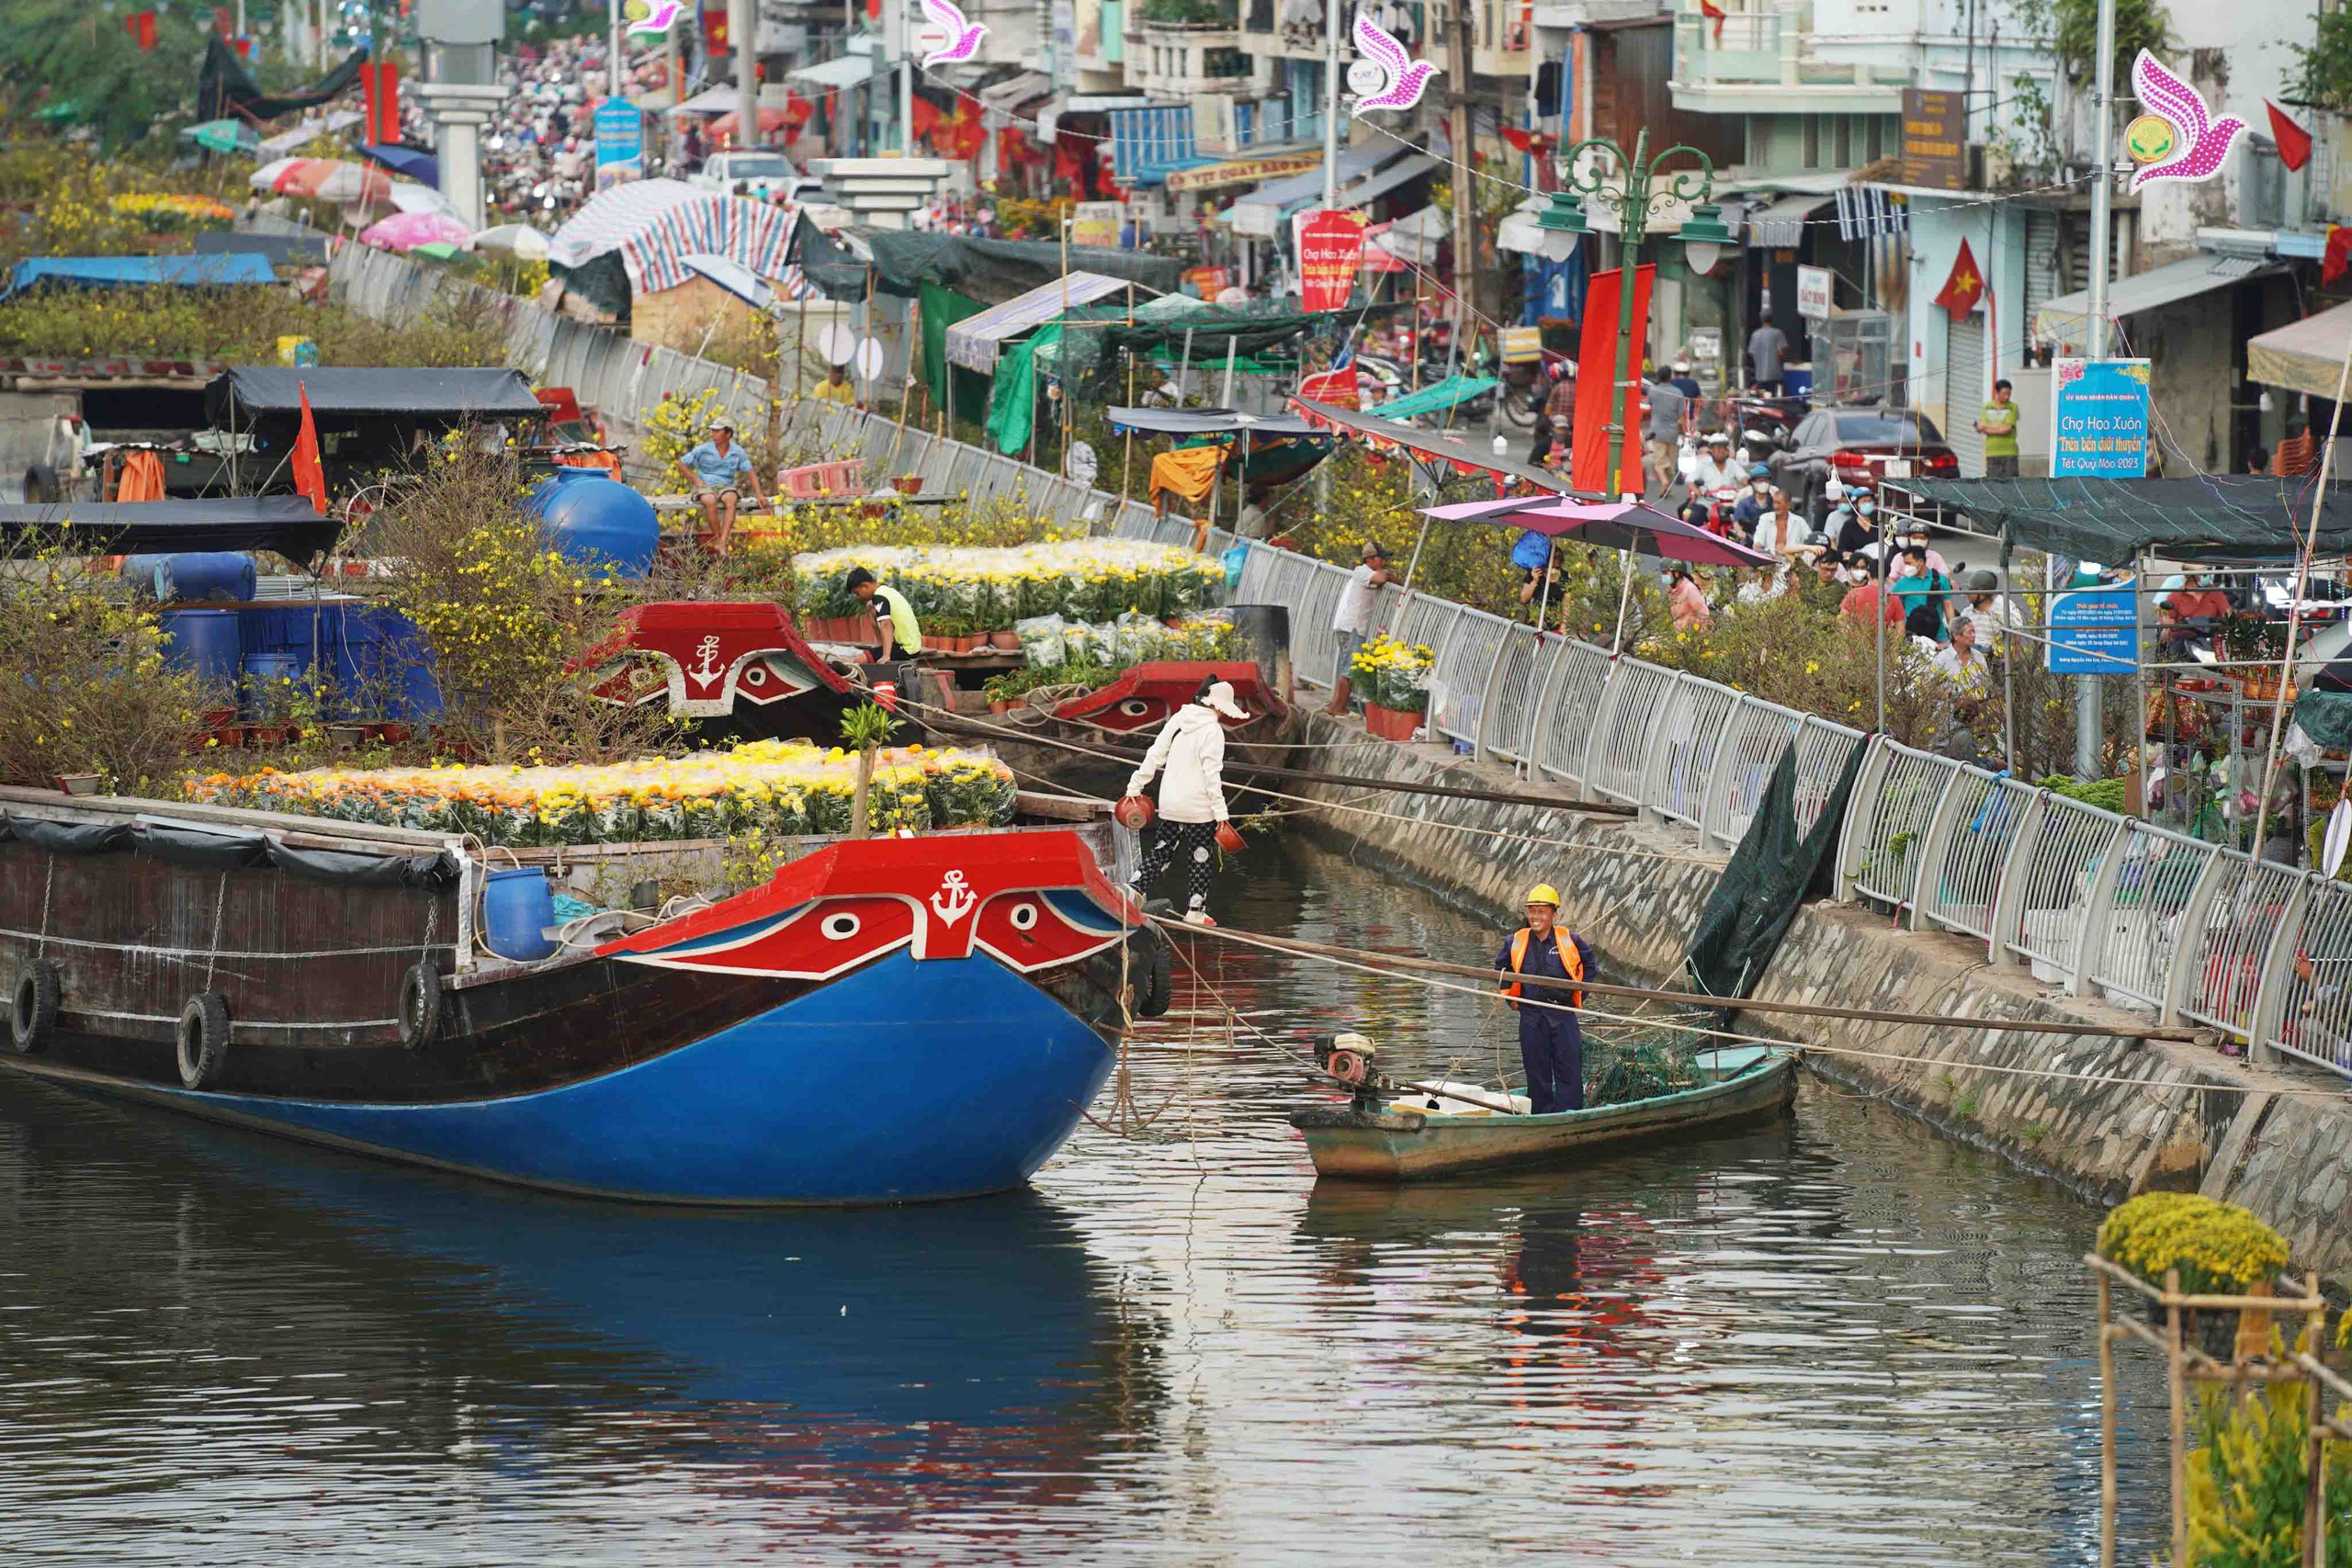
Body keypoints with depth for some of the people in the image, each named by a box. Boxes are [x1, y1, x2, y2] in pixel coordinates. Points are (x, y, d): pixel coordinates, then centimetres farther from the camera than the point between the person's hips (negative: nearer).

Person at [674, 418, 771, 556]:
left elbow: (750, 473, 9)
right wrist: (695, 481, -3)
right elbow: (681, 464, 6)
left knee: (731, 500, -36)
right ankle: (717, 542, -26)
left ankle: (722, 544, -42)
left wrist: (759, 495, 1)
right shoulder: (702, 450, -3)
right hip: (705, 487, -1)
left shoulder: (738, 453, 2)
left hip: (726, 487, 1)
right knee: (711, 501, -38)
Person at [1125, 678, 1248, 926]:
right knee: (1200, 858, 6)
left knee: (1162, 850, 17)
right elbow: (1212, 774, -17)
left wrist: (1135, 786, 14)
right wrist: (1221, 812, -15)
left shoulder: (1177, 720, 5)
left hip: (1169, 803, 6)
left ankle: (1136, 889, 4)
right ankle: (1194, 910, 9)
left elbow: (1154, 755, 8)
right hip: (1199, 808, -6)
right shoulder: (1212, 731, -14)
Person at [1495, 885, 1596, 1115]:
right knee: (1537, 1072, 6)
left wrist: (1581, 995, 10)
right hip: (1531, 1016, 1)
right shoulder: (1516, 942, 4)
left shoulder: (1570, 941, -1)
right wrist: (1511, 998, 16)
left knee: (1570, 1070, -4)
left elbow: (1590, 966, 16)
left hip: (1563, 1014, -1)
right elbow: (1500, 968, 22)